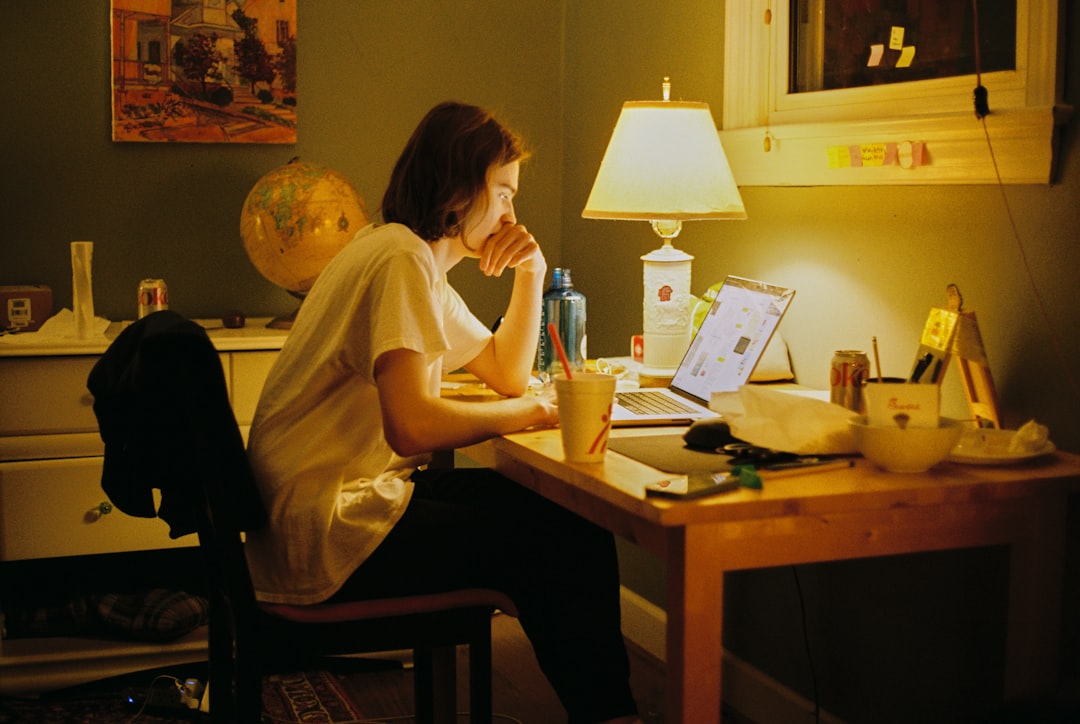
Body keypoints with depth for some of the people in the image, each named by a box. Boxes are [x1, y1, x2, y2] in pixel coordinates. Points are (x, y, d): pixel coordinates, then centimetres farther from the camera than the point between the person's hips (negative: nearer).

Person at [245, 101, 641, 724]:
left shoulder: (420, 264, 16)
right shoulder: (401, 261, -17)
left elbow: (508, 374, 23)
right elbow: (412, 426, -29)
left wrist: (531, 272, 10)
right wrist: (524, 413, -13)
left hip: (352, 497, 10)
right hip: (329, 533, -10)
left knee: (554, 506, 7)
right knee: (564, 543, -10)